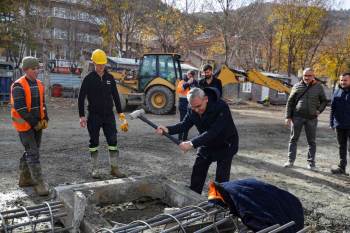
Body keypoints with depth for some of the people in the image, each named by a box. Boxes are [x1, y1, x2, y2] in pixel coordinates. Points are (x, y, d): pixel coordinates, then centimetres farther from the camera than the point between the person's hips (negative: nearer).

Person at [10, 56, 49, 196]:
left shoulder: (39, 85, 8)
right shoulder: (19, 86, -14)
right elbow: (20, 108, -19)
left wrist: (45, 119, 2)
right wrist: (34, 123, -16)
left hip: (38, 124, 7)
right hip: (25, 125, -7)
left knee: (30, 152, 15)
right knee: (33, 153, -8)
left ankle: (24, 179, 29)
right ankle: (39, 183, -4)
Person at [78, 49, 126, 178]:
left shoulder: (110, 78, 6)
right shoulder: (89, 79, -4)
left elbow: (115, 96, 12)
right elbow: (81, 98, -2)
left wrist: (120, 112, 10)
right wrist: (82, 116, -7)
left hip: (109, 115, 3)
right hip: (94, 116, -2)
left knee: (113, 141, 1)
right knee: (94, 142, 6)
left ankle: (114, 168, 11)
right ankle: (95, 169, 18)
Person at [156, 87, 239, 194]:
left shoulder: (221, 107, -34)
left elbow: (213, 132, -40)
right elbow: (185, 124, -10)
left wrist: (192, 143, -45)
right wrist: (168, 129, -28)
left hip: (225, 145, -6)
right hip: (207, 144, 6)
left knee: (221, 177, -6)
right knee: (197, 173, 11)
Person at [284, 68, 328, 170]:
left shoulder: (318, 87, 5)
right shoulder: (297, 86, 4)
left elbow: (324, 101, 13)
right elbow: (290, 102, 5)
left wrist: (319, 110, -5)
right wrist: (288, 116, 0)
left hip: (311, 118, 0)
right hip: (297, 117, 0)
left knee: (312, 141, 7)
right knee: (293, 139, 4)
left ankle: (311, 162, 18)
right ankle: (290, 160, 12)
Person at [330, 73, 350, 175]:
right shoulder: (337, 92, 7)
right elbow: (332, 108, 9)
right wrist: (332, 123, 5)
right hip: (339, 125, 4)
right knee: (342, 146, 13)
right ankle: (342, 167, 22)